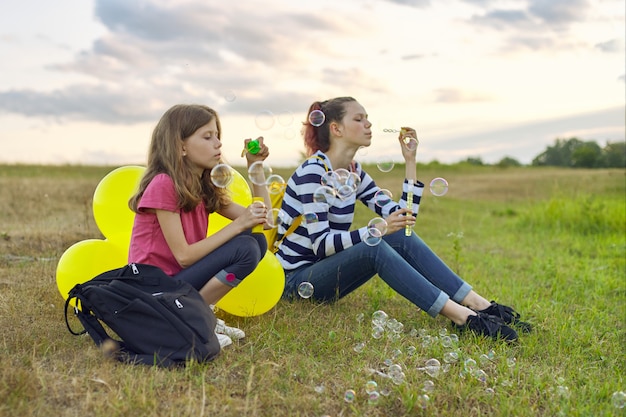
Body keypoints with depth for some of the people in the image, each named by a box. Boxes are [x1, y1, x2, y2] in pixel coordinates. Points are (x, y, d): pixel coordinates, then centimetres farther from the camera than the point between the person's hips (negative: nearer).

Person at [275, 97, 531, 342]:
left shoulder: (353, 172, 7)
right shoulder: (312, 172, -17)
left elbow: (403, 216, 3)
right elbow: (320, 244, -25)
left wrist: (410, 161, -2)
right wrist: (379, 229, -35)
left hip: (325, 271, 7)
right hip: (295, 279, -7)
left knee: (403, 238, -14)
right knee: (373, 247, -32)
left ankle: (480, 305, -18)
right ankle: (461, 317, -34)